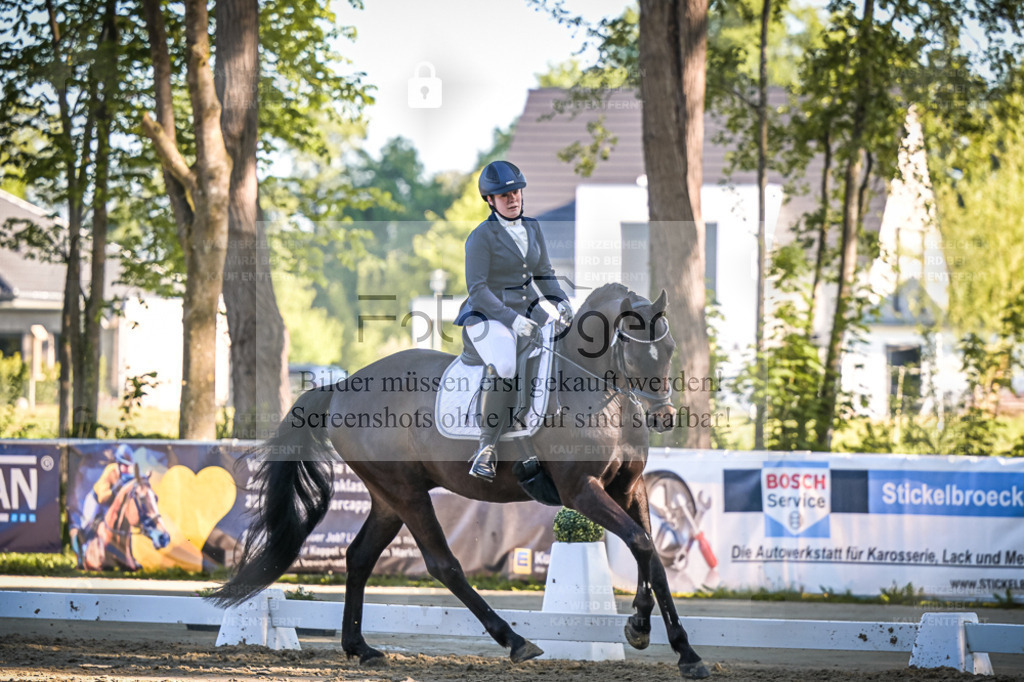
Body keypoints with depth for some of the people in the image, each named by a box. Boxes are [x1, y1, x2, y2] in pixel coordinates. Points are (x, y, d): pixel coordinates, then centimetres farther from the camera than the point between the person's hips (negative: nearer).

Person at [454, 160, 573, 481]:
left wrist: (561, 301, -3)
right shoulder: (482, 236, -12)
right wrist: (511, 319, -25)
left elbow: (544, 274, 16)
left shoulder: (532, 229, 9)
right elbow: (477, 288, -17)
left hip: (527, 311, 7)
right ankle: (488, 447, -23)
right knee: (503, 368, -33)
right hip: (487, 317, -7)